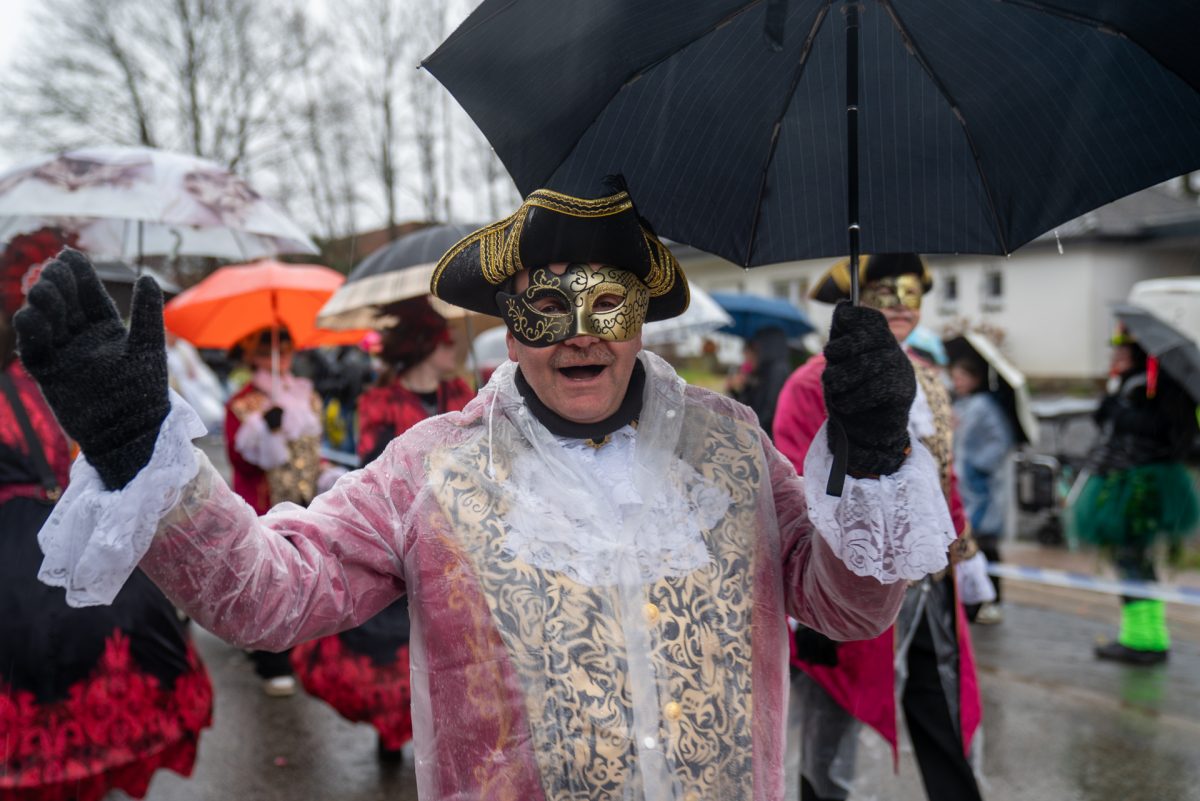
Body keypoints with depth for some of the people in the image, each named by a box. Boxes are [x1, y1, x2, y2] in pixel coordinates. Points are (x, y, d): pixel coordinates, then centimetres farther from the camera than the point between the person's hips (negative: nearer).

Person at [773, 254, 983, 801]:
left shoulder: (926, 380, 11)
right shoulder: (814, 386, -13)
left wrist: (964, 554, 17)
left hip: (932, 590, 7)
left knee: (952, 735, 16)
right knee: (831, 749, 10)